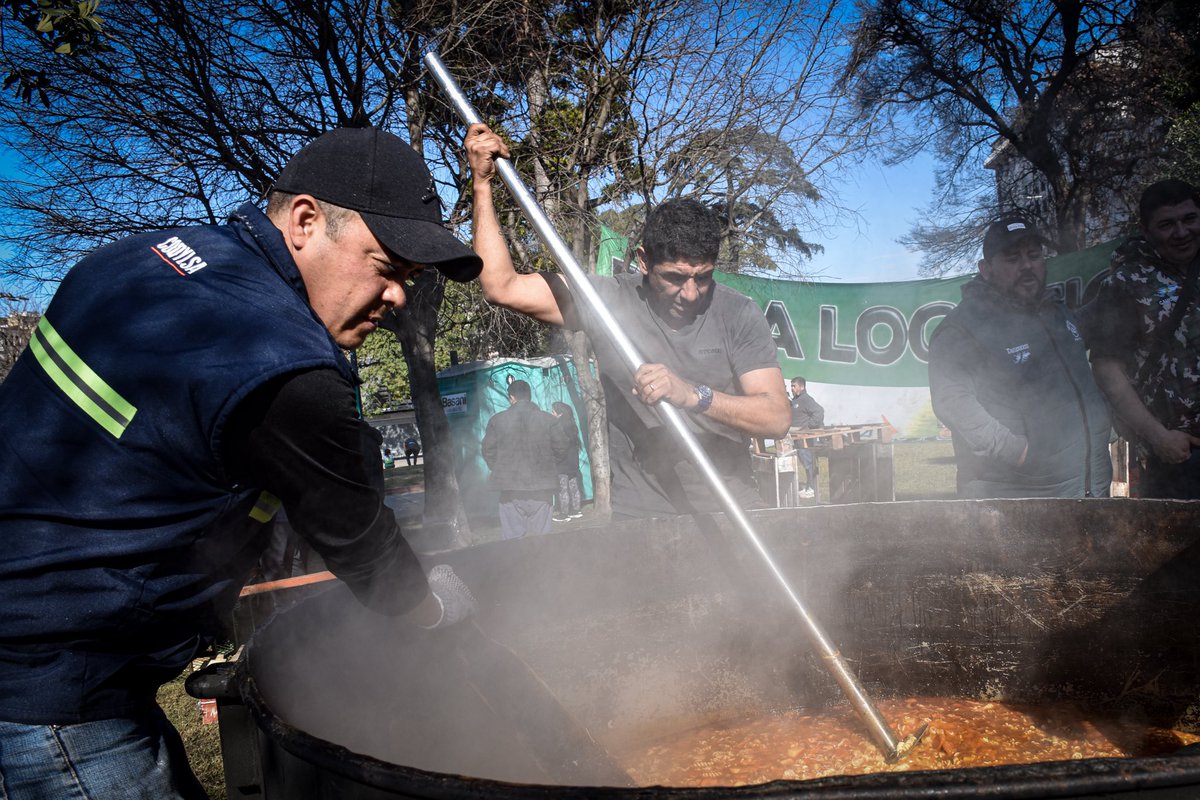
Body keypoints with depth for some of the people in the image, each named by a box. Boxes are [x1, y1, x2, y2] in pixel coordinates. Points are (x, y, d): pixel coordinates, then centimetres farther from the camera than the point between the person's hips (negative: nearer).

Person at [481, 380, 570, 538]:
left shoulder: (497, 420, -1)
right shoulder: (547, 420, -1)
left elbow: (488, 450, 3)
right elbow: (562, 447, 2)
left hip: (510, 488, 0)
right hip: (541, 487, 1)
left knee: (513, 537, 5)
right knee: (541, 535, 7)